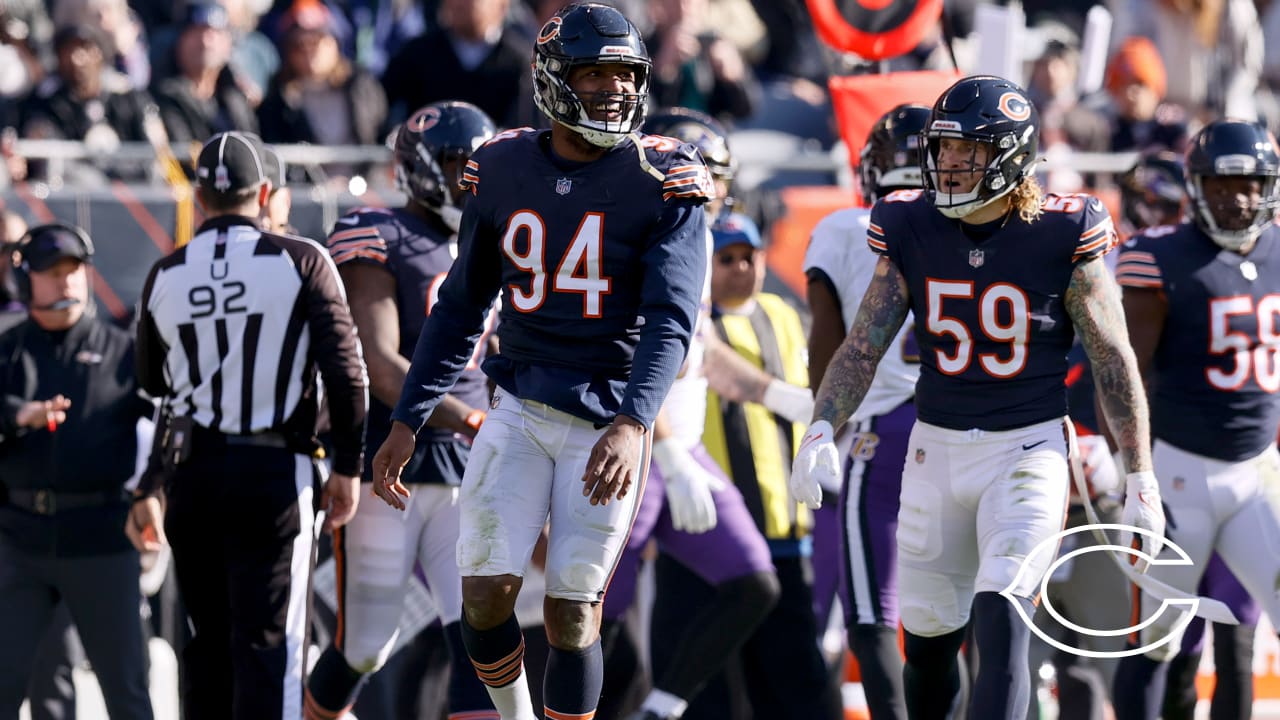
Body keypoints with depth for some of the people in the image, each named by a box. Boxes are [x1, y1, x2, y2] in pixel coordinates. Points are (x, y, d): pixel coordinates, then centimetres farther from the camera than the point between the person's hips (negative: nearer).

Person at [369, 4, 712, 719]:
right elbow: (462, 309, 12)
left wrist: (633, 424, -32)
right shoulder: (503, 170, 4)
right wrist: (407, 424, 10)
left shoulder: (661, 182, -8)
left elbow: (670, 318, -17)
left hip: (609, 415, -3)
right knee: (486, 596, -4)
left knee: (573, 613, -3)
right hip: (521, 410, 3)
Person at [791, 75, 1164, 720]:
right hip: (937, 447, 4)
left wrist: (1141, 481, -2)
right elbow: (863, 346, 3)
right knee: (927, 639, 11)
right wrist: (822, 431, -14)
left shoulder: (1062, 235, -10)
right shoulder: (911, 231, -1)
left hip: (1028, 449, -4)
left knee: (1001, 618, -21)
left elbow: (1113, 360, -3)